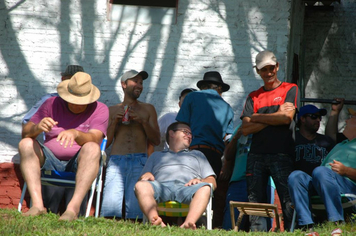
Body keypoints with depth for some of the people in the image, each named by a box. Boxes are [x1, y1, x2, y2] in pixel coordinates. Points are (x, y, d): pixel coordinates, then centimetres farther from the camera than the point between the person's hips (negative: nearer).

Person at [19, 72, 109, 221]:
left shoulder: (99, 110, -1)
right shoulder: (52, 104, 6)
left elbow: (95, 139, -21)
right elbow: (25, 133, -1)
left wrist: (75, 134, -43)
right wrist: (37, 128, -26)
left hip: (80, 162, -2)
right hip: (51, 159, 3)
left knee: (92, 148, -34)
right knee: (25, 144, -24)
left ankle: (73, 208, -46)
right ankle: (37, 204, -36)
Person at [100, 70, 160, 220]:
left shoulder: (148, 109, 21)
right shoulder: (112, 110, 21)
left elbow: (156, 140, 13)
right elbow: (104, 143, 15)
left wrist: (143, 121, 0)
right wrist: (114, 122, 2)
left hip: (139, 161, 0)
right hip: (116, 161, 0)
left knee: (135, 206, -20)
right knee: (110, 206, -19)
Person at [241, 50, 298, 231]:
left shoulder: (290, 90, 10)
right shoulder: (253, 96, 19)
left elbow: (287, 117, -6)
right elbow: (246, 129, 7)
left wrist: (257, 117, 4)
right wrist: (275, 116, 0)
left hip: (282, 155, -4)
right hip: (256, 155, 4)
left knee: (288, 201, -12)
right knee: (255, 201, -1)